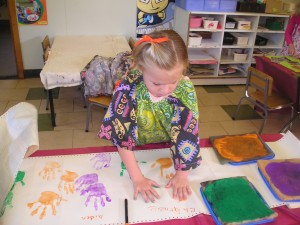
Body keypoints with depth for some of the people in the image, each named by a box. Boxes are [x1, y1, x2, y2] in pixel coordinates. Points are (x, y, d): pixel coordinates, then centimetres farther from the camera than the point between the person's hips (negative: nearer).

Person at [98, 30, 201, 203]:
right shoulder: (128, 89, -32)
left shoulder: (186, 90, -28)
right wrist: (137, 178, -28)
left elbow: (187, 132, -21)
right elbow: (122, 135, -28)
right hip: (137, 150, -1)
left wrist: (182, 175, -22)